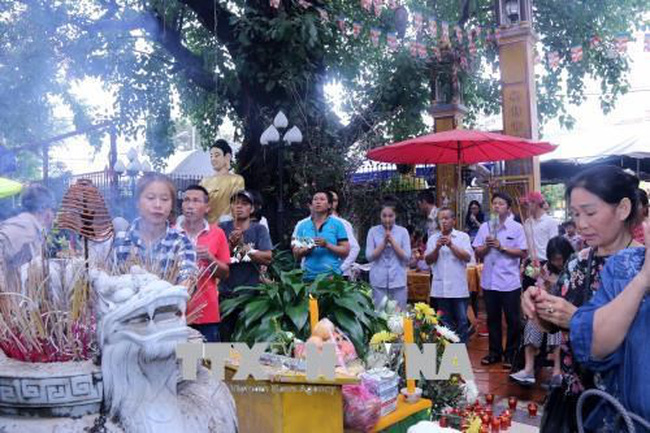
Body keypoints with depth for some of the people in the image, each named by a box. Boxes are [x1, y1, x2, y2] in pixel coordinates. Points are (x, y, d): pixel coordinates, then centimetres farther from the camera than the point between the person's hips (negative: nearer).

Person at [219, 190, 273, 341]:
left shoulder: (259, 229, 2)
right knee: (224, 336, 7)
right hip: (226, 293, 1)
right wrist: (231, 243, -20)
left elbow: (267, 258, -9)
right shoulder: (223, 228, 5)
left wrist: (243, 245, -17)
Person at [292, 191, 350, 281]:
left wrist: (327, 245, -13)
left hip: (332, 275, -2)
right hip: (309, 276, 2)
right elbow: (296, 255, 11)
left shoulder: (337, 224, 5)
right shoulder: (302, 225, 11)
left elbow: (346, 251, 1)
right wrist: (307, 249, -10)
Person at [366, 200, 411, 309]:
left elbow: (407, 257, -4)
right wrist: (384, 242, -13)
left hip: (398, 281, 0)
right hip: (379, 281, 0)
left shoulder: (403, 231, 2)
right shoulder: (373, 231, 1)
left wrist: (392, 241, -12)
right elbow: (369, 256, -4)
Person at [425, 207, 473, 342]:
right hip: (440, 289, 2)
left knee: (462, 321, 3)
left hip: (459, 288, -2)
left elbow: (467, 257, -8)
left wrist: (451, 245, -15)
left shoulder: (463, 236, 2)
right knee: (445, 322, 11)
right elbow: (428, 260, 3)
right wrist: (437, 248, -12)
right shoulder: (433, 239, 8)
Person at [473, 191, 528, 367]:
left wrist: (502, 247, -16)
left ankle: (510, 354, 17)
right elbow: (478, 254, 7)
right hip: (489, 281, 3)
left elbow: (523, 253, -8)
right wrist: (487, 246, -12)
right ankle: (495, 352, 23)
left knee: (512, 320, 5)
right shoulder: (485, 227, 7)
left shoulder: (516, 228, -2)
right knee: (493, 318, 12)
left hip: (509, 281, -3)